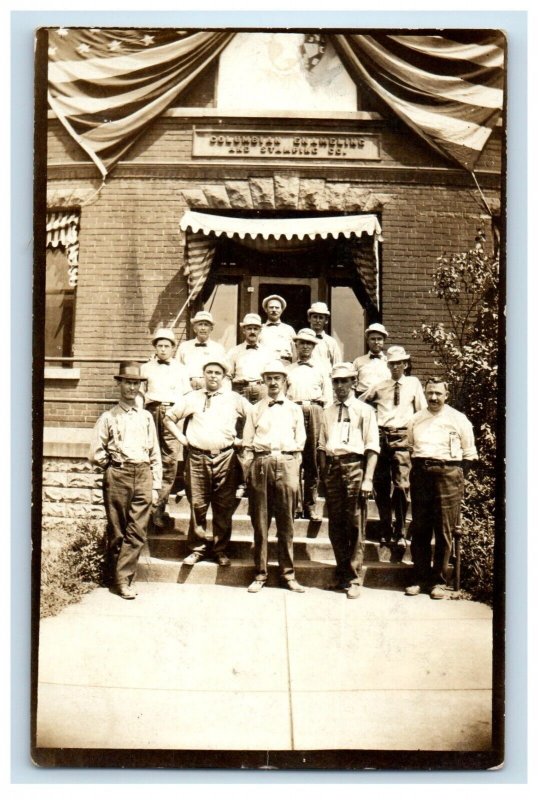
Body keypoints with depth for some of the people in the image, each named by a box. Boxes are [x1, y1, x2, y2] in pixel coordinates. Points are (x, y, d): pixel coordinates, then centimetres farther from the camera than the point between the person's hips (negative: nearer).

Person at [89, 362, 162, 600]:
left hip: (143, 476, 2)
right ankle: (120, 579, 15)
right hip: (117, 477, -2)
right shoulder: (108, 417, 5)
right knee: (117, 531, 4)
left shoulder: (146, 417, 13)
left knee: (138, 531, -4)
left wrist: (156, 486, 8)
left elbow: (155, 454, 12)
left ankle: (122, 578, 3)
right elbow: (95, 453, 2)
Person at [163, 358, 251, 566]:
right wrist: (182, 438, 7)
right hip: (197, 457, 1)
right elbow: (169, 418, 18)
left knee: (224, 506, 4)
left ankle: (220, 549, 16)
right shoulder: (192, 398, 10)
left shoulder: (234, 398, 7)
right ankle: (197, 548, 17)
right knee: (198, 505, 4)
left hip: (225, 458, 0)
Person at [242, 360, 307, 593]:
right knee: (260, 521, 2)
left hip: (286, 463, 0)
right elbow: (247, 443, 12)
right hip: (261, 463, 0)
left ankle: (287, 573, 10)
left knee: (286, 521, 2)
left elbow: (300, 442, 14)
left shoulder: (294, 409, 15)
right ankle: (260, 573, 9)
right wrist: (249, 470, 3)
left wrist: (295, 469, 5)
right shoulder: (255, 409, 15)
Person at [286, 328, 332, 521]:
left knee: (312, 460, -3)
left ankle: (310, 505, 1)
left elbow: (328, 397, 14)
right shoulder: (288, 370, 21)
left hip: (315, 412, 0)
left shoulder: (321, 369, 20)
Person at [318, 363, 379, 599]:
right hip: (332, 467, 5)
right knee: (335, 525, 9)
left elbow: (372, 447, -3)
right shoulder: (328, 412, 17)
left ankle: (354, 579, 6)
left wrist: (368, 479, -11)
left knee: (355, 525, -2)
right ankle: (341, 576, 21)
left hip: (354, 467, -4)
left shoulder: (364, 410, 3)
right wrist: (323, 475, 11)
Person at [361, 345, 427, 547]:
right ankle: (385, 530, 16)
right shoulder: (379, 387, 12)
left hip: (403, 438, -2)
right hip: (381, 436, 2)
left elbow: (422, 411, 10)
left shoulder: (413, 383, 10)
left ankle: (400, 532, 3)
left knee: (401, 485, -8)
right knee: (381, 485, 4)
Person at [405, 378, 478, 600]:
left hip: (447, 475, -3)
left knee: (444, 532, 0)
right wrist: (417, 468, 9)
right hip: (420, 475, 3)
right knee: (419, 530, 5)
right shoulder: (415, 420, 14)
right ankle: (421, 578, 15)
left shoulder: (458, 419, 4)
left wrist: (455, 473, -4)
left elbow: (469, 455, 7)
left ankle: (439, 581, 10)